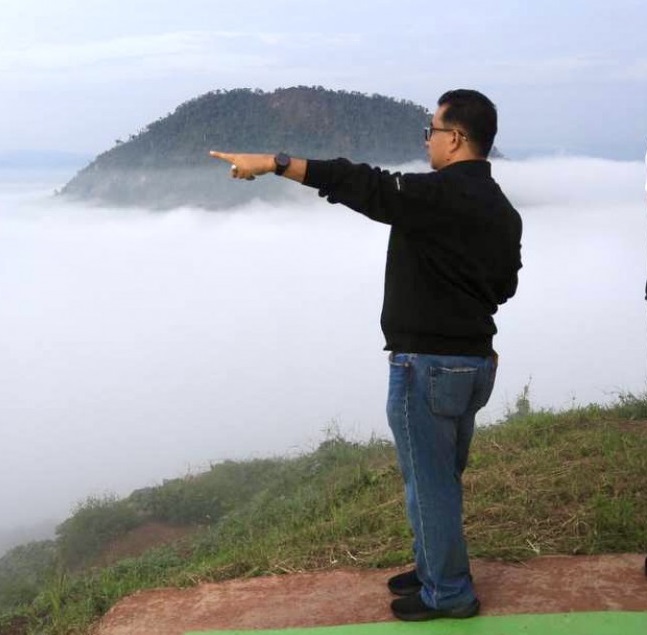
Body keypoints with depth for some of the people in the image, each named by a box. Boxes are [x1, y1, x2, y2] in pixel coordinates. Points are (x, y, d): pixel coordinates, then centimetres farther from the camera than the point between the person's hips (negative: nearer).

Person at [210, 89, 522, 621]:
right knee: (442, 477, 21)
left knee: (429, 481, 5)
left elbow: (358, 184, -21)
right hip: (476, 360, 9)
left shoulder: (438, 194, -19)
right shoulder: (503, 211, 9)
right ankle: (435, 570, 35)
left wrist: (272, 163, -18)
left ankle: (448, 593, 17)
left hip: (428, 363, -9)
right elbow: (504, 285, 16)